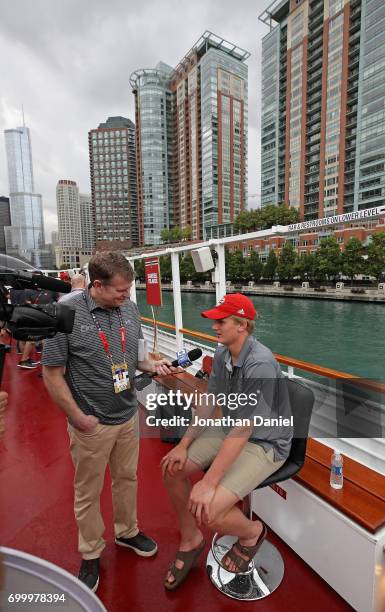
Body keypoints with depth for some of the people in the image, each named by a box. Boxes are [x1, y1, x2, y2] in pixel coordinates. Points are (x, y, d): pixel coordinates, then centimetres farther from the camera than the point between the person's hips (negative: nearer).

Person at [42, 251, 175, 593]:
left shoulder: (129, 308, -5)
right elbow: (52, 374, -14)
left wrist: (152, 365, -10)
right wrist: (78, 419, -12)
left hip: (128, 416, 5)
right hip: (92, 424, -4)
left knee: (127, 478, 24)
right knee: (88, 492, 18)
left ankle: (127, 531, 50)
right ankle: (91, 554, 44)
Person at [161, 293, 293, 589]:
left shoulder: (260, 363, -30)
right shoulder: (222, 354, -4)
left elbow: (243, 428, -29)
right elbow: (209, 403, 2)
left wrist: (209, 483, -25)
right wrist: (183, 445, -2)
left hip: (265, 442, -7)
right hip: (231, 430, 8)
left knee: (208, 511, -20)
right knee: (173, 467, -2)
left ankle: (252, 532, 16)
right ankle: (191, 539, 23)